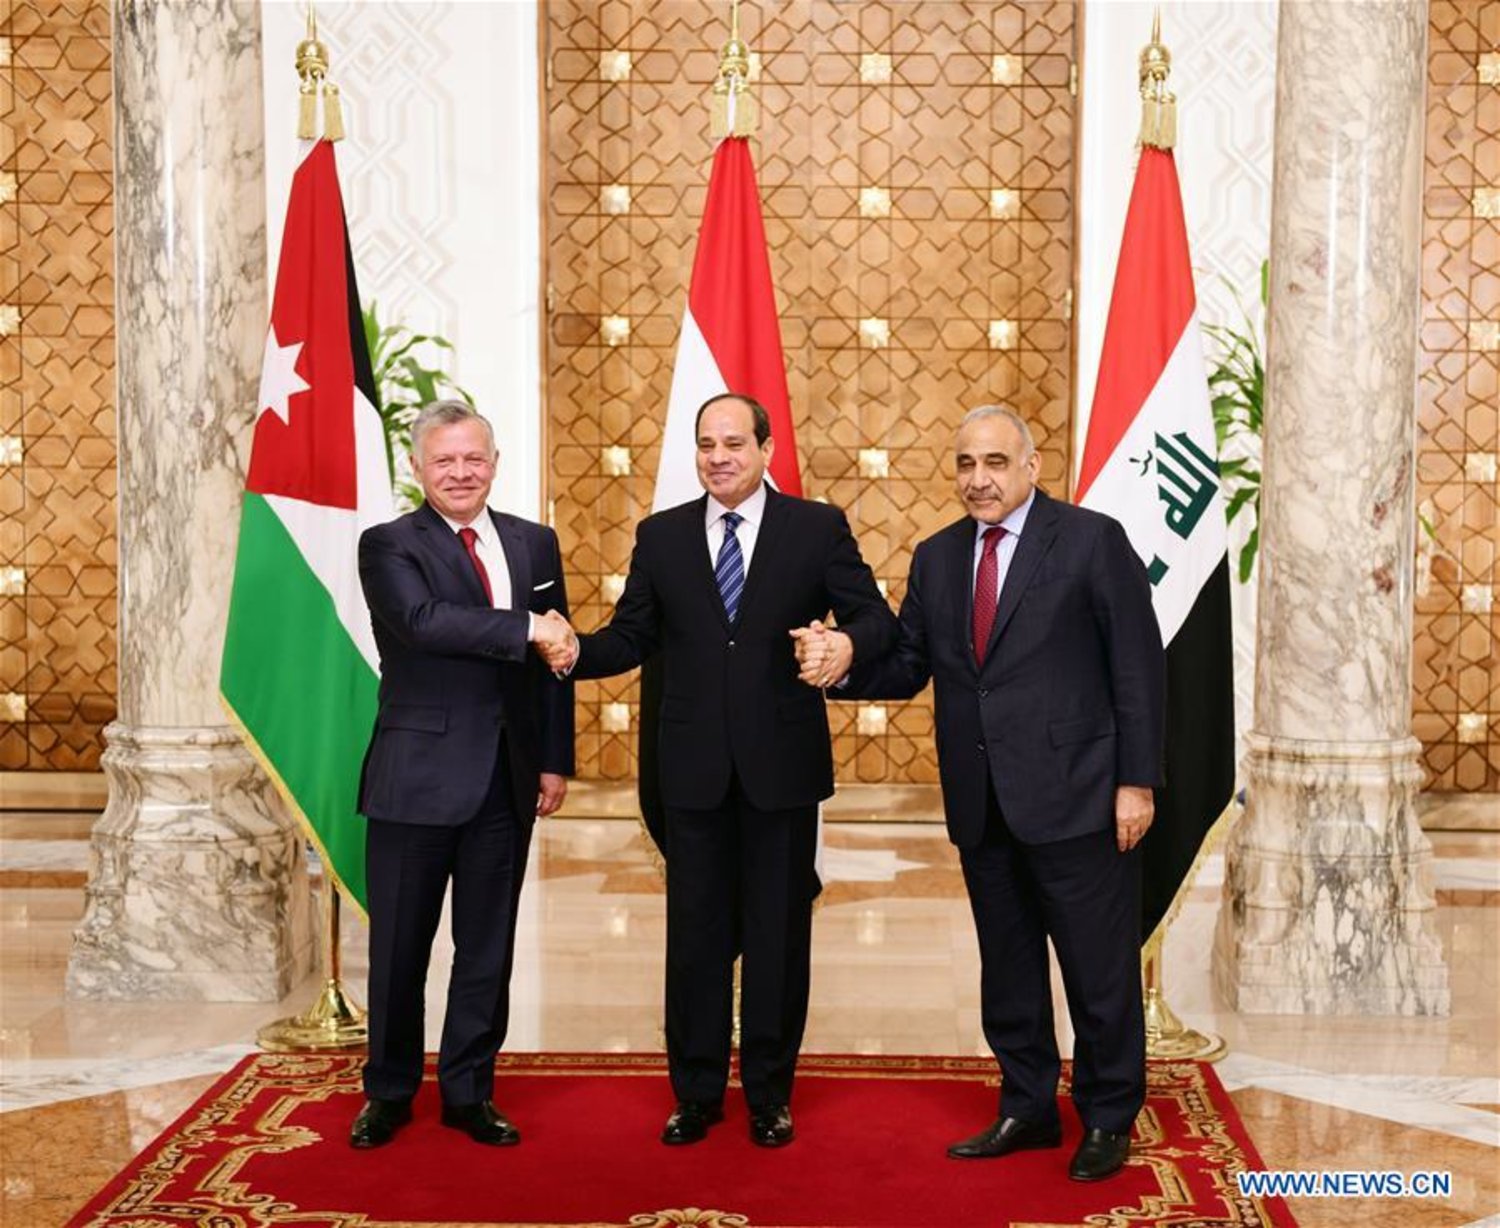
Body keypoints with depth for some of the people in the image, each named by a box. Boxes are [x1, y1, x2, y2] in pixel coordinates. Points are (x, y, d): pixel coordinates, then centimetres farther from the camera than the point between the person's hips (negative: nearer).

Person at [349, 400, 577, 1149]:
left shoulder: (535, 544, 9)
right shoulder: (388, 546, -4)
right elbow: (425, 620, -23)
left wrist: (556, 760, 5)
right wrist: (524, 627, -25)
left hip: (508, 777, 4)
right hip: (417, 776, -3)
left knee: (488, 947, 11)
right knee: (400, 946, 8)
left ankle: (469, 1091, 25)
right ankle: (388, 1093, 25)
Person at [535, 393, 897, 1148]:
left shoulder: (817, 527, 1)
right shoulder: (661, 536, 7)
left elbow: (875, 618, -2)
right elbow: (631, 636, 6)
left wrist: (847, 643, -24)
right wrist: (577, 653, -14)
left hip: (782, 765, -1)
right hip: (694, 767, 2)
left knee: (779, 931, 9)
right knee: (695, 933, 9)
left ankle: (770, 1093, 24)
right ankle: (697, 1092, 23)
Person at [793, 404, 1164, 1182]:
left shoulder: (1092, 540, -6)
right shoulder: (936, 557, 10)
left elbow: (1138, 668, -7)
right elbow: (908, 668, 7)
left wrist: (1136, 781, -11)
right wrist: (844, 666, -13)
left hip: (1075, 797, -5)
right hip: (982, 805, 5)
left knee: (1100, 970, 5)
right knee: (1007, 969, 16)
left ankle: (1108, 1119, 22)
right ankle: (1027, 1109, 31)